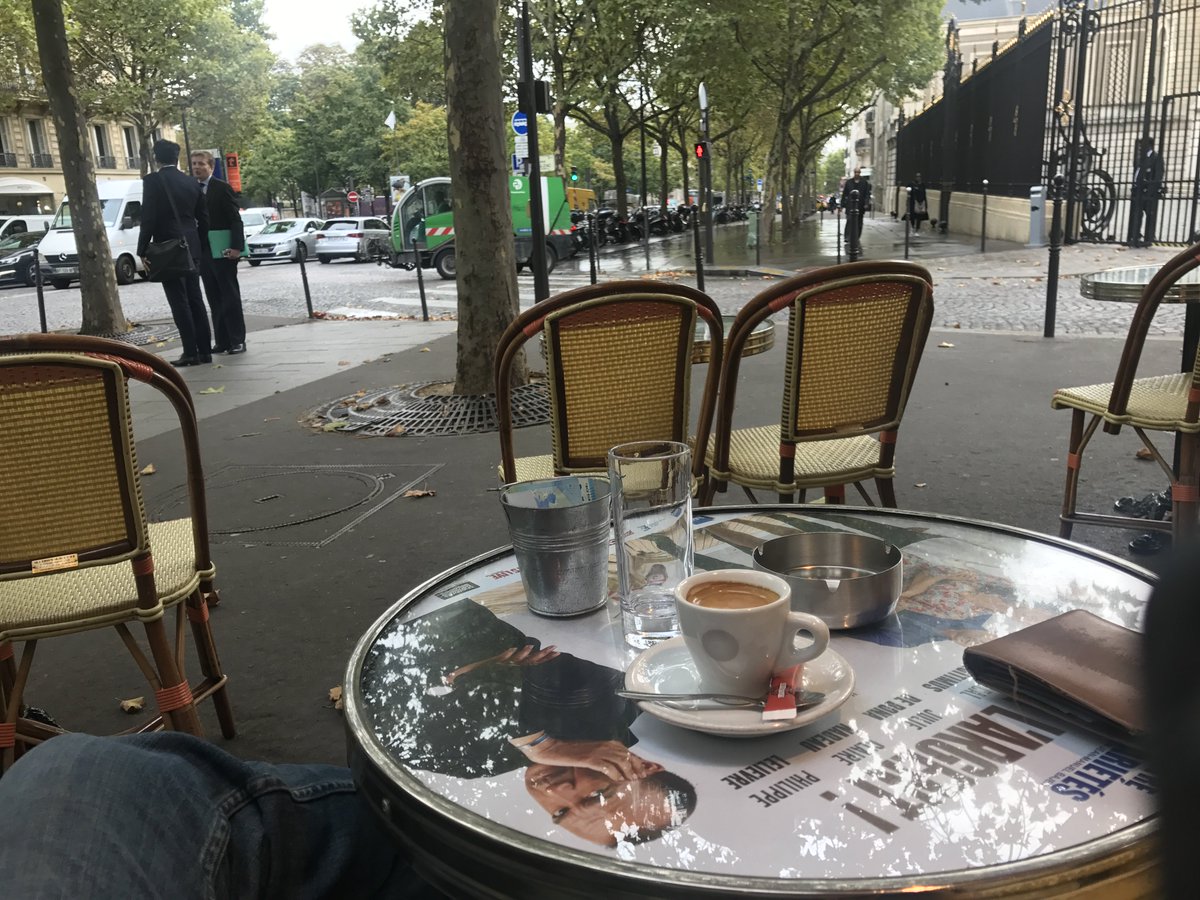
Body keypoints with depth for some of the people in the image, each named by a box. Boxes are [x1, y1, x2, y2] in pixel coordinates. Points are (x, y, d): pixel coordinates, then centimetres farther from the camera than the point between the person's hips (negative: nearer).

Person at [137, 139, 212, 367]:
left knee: (179, 301, -5)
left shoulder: (153, 181, -7)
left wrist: (142, 251, -7)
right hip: (191, 248, 6)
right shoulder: (191, 182, 10)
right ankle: (204, 350, 9)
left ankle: (190, 352, -6)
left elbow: (148, 218, -12)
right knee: (195, 299, 9)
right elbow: (203, 217, 12)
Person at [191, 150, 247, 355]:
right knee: (214, 300, 7)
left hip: (223, 252, -6)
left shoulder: (222, 187, -4)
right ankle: (221, 341, 11)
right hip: (203, 252, 6)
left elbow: (235, 219, -9)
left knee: (230, 297, -2)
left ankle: (237, 340, 1)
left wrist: (236, 246, -19)